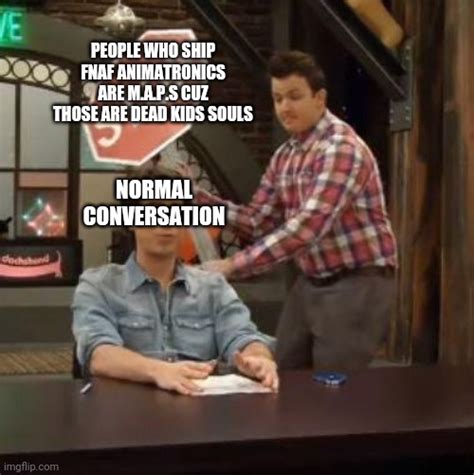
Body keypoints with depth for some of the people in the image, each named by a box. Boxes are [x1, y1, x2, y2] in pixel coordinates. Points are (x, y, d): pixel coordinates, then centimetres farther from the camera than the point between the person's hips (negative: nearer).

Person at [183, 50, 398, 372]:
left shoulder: (341, 148, -20)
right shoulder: (284, 157, 8)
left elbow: (308, 225, -29)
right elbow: (259, 221, 6)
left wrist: (233, 265, -31)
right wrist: (198, 197, -6)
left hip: (357, 284, -8)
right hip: (311, 283, 8)